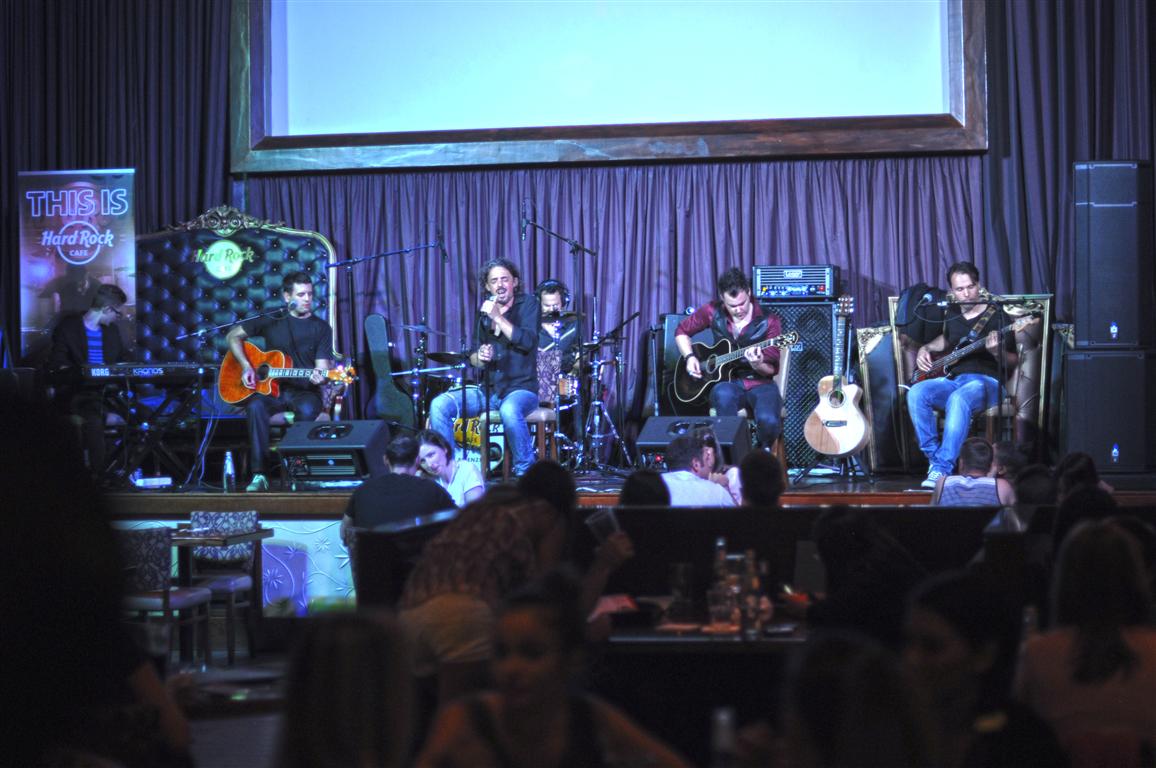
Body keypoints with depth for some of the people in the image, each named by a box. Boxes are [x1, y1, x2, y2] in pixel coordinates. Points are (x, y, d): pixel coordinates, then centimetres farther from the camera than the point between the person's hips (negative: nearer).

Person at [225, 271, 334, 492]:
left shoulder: (321, 328, 5)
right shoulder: (271, 320, 8)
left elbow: (322, 366, -1)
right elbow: (233, 336, 12)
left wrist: (319, 376, -27)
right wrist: (246, 366, -2)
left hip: (304, 392, -1)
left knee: (307, 410, -37)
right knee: (255, 406, -34)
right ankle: (259, 475, -34)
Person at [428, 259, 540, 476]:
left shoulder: (528, 305, -1)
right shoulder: (484, 312, 13)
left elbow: (527, 342, -18)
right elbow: (472, 356, 16)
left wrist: (498, 317, -23)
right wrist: (479, 358, -8)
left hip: (521, 388, -5)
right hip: (488, 390, 5)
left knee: (509, 410, -41)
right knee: (439, 405, -16)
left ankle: (525, 472, -22)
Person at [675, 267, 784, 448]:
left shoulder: (768, 321, -7)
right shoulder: (713, 312, -1)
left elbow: (772, 369, -4)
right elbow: (681, 331, 15)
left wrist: (758, 365, -27)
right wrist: (689, 357, -2)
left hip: (759, 384, -1)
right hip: (726, 381, 1)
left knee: (769, 420, -33)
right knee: (723, 395, -40)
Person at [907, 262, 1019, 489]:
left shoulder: (997, 317, 0)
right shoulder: (952, 314, 17)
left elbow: (1013, 361, -1)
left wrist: (996, 351, -23)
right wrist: (926, 349, 19)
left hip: (985, 382, -5)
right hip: (951, 380, 6)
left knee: (959, 399, -40)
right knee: (917, 393, -26)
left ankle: (942, 468, -42)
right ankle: (934, 457, -22)